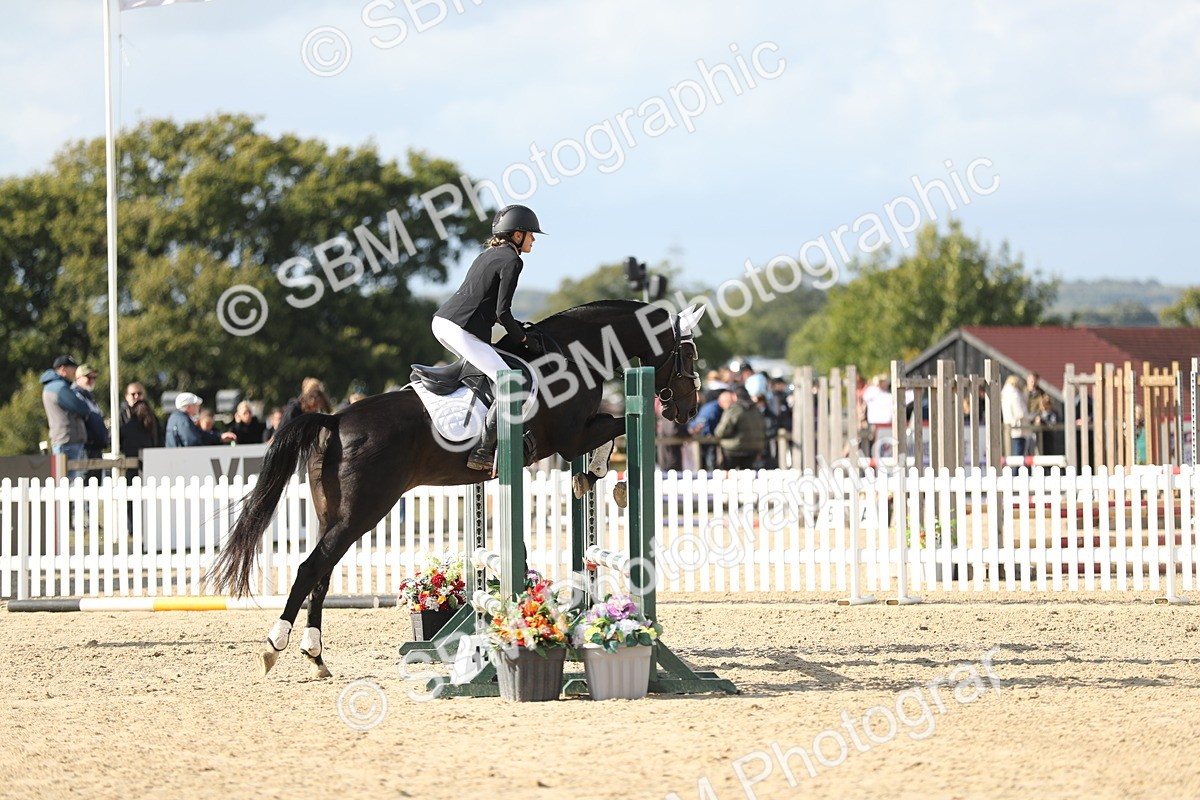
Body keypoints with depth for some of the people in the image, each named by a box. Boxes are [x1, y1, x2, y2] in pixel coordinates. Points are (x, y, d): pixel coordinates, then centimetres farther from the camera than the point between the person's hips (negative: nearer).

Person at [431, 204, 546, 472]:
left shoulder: (488, 254, 24)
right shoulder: (512, 261, -5)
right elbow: (502, 312, -10)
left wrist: (519, 327, 24)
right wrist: (525, 338, 3)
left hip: (441, 322, 10)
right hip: (462, 331, -10)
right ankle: (482, 453, -18)